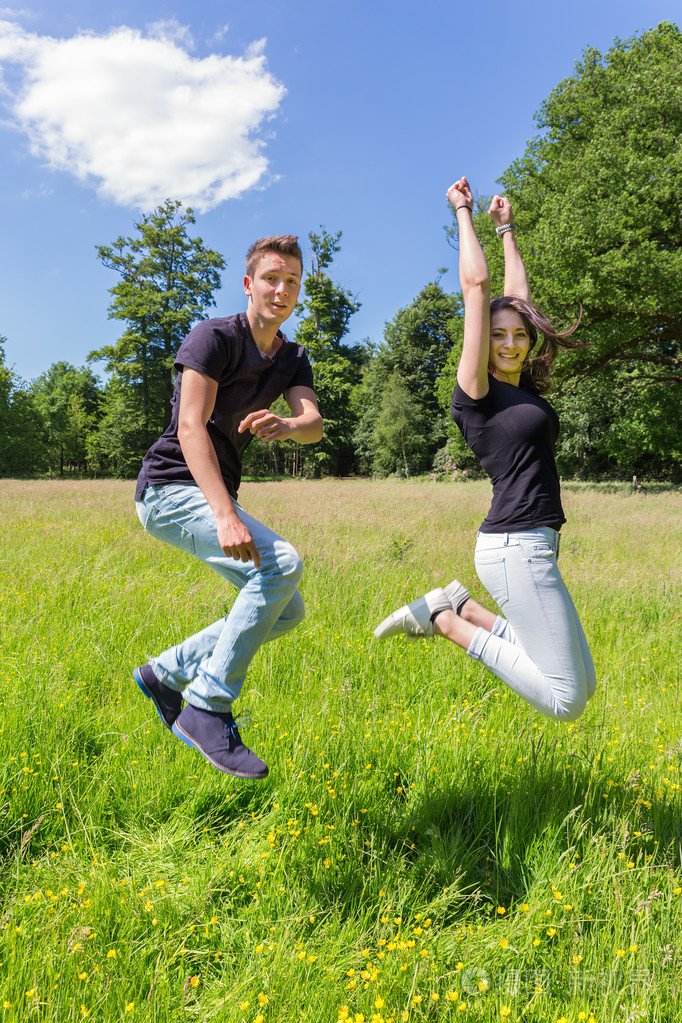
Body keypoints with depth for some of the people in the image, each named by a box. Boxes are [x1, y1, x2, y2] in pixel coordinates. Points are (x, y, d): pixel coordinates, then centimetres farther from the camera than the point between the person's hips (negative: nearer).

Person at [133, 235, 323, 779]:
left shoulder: (293, 359, 10)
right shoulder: (214, 337, -12)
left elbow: (314, 424, -8)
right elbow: (191, 428, -24)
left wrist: (286, 426, -34)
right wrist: (226, 515, -38)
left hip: (215, 496, 8)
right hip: (171, 489, -8)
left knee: (287, 611, 5)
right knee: (282, 562, -28)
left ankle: (167, 672, 15)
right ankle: (207, 708, -19)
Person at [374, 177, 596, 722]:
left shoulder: (523, 386, 13)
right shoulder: (477, 389, -8)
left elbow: (518, 292, 22)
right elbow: (476, 284, -6)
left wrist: (506, 228, 29)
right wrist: (464, 212, 5)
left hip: (533, 547, 9)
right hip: (516, 547, -9)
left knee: (582, 684, 15)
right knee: (565, 700, -5)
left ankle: (460, 606, 15)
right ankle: (447, 620, 2)